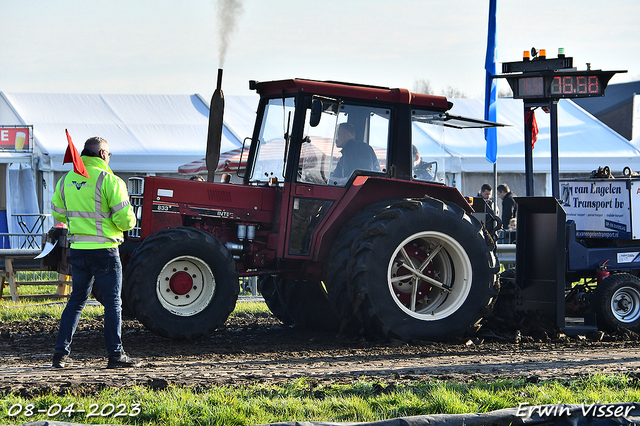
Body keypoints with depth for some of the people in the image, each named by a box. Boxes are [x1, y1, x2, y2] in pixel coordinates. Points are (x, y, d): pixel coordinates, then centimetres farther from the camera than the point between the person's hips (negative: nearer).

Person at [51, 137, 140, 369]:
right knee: (112, 302, 3)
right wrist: (128, 222, 7)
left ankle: (61, 352, 11)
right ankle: (115, 354, 4)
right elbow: (125, 219, -15)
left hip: (77, 250, 6)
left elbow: (58, 213, 17)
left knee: (76, 300, 15)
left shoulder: (67, 180, 6)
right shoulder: (108, 180, -12)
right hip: (104, 250, -6)